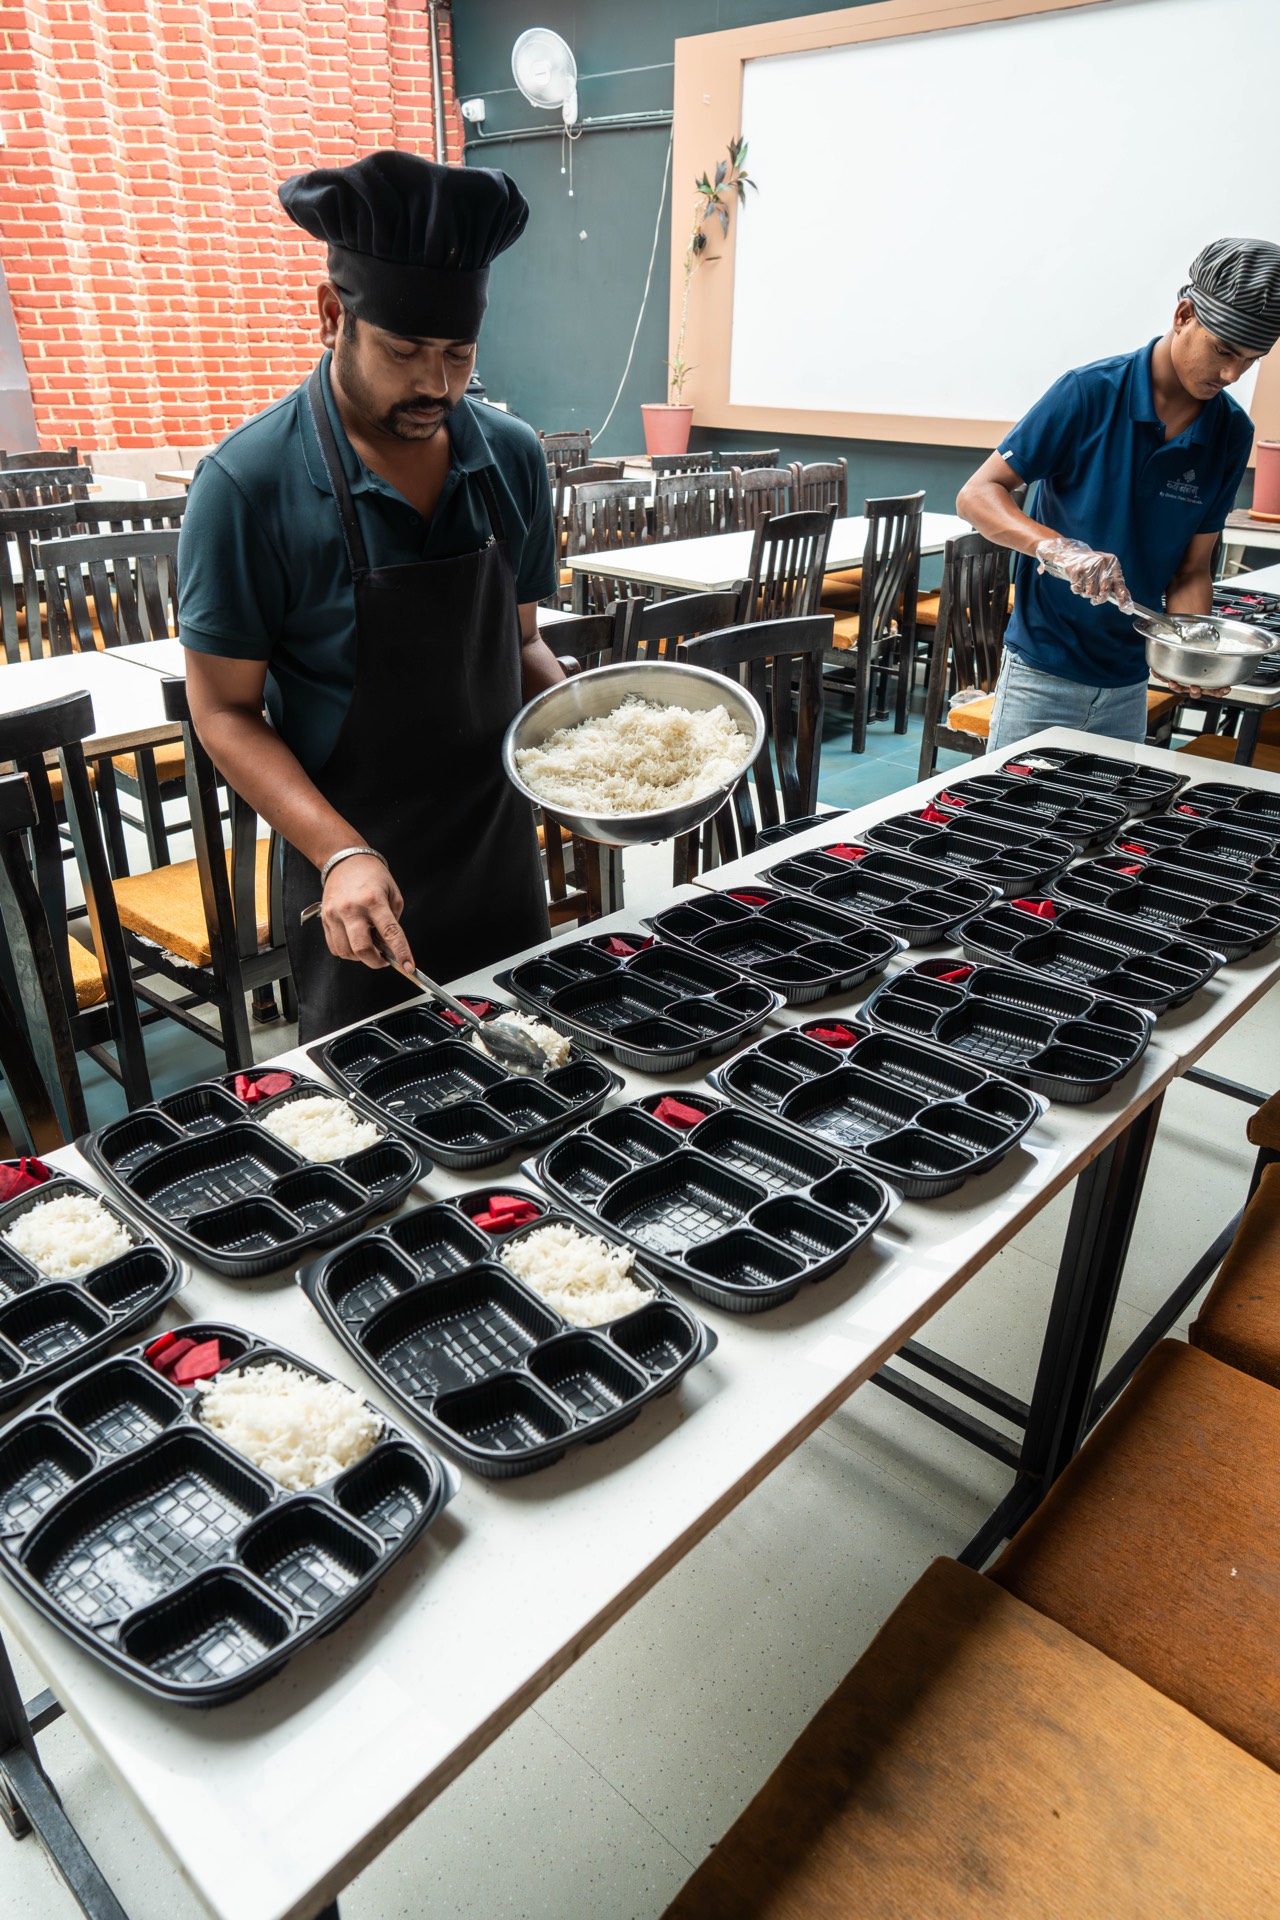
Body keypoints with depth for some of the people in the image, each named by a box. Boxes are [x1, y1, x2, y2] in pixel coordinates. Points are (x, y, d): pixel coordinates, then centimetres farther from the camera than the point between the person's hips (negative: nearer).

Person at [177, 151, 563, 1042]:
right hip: (360, 886, -4)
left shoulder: (512, 457, -1)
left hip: (505, 862, 5)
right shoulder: (249, 485, -15)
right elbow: (225, 711, -10)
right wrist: (342, 854, -23)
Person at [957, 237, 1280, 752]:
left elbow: (1192, 568, 5)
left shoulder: (1233, 433, 2)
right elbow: (976, 495, -14)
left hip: (1129, 685, 5)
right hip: (1042, 677, -5)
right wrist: (1060, 549, -30)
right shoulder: (1090, 392, -12)